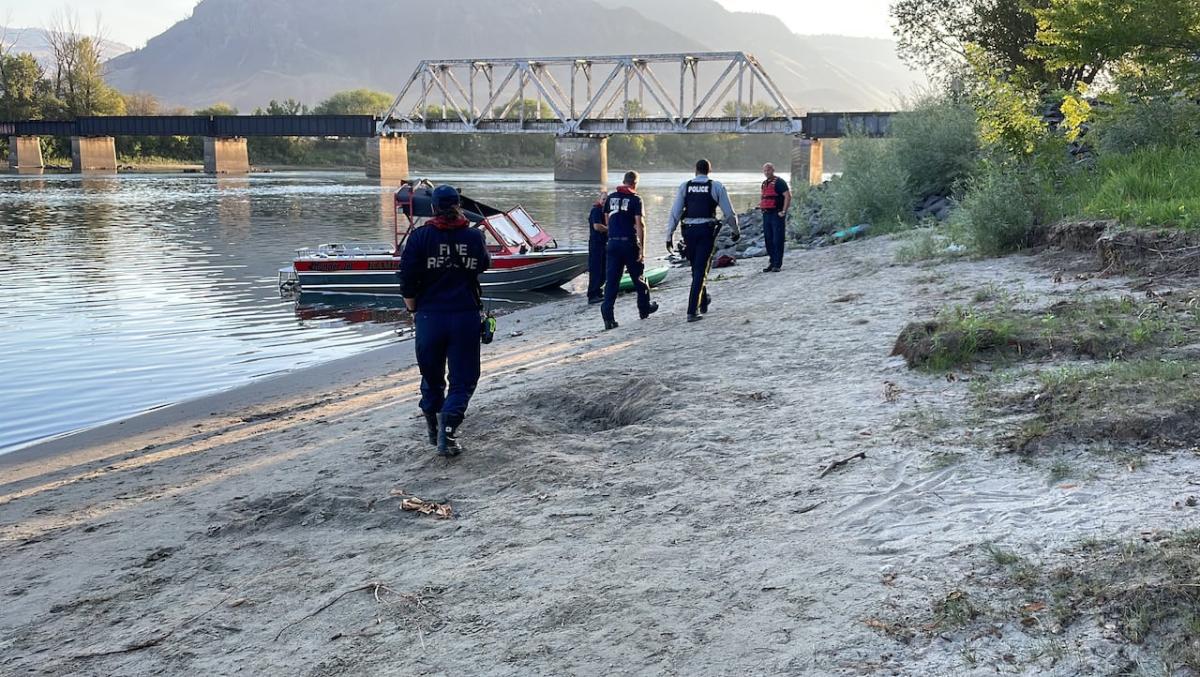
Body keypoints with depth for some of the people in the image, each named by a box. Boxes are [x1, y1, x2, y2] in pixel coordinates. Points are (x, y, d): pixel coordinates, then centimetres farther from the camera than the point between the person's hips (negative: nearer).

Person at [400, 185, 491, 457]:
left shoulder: (420, 236, -4)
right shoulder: (474, 236, 1)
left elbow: (407, 282, -7)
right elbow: (483, 265, 22)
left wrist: (414, 311, 8)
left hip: (429, 317, 0)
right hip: (466, 317, 0)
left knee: (432, 378, 17)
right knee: (463, 379, 6)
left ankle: (434, 431, 28)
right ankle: (448, 429, -14)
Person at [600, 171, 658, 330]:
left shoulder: (610, 198, 9)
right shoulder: (635, 199, -7)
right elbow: (639, 225, -13)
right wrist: (642, 249, -13)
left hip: (613, 243, 4)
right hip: (630, 243, -4)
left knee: (611, 281, 1)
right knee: (639, 278, 14)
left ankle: (608, 316, -9)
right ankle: (645, 309, 29)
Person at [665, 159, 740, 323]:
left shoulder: (685, 186, 4)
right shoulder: (716, 187, 0)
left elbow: (675, 212, 0)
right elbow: (729, 213, 3)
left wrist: (669, 235, 4)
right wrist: (736, 231, 18)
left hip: (689, 230, 2)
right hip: (707, 230, -2)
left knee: (696, 268, 20)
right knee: (700, 270, -1)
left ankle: (703, 300, 39)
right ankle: (692, 311, -8)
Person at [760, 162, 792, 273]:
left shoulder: (779, 182, -8)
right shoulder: (764, 184, 17)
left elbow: (788, 196, -15)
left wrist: (783, 211, -18)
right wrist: (761, 205, 12)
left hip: (777, 214, -8)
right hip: (766, 214, 8)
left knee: (778, 240, -6)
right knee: (768, 240, 10)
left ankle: (777, 264, -4)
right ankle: (772, 262, 18)